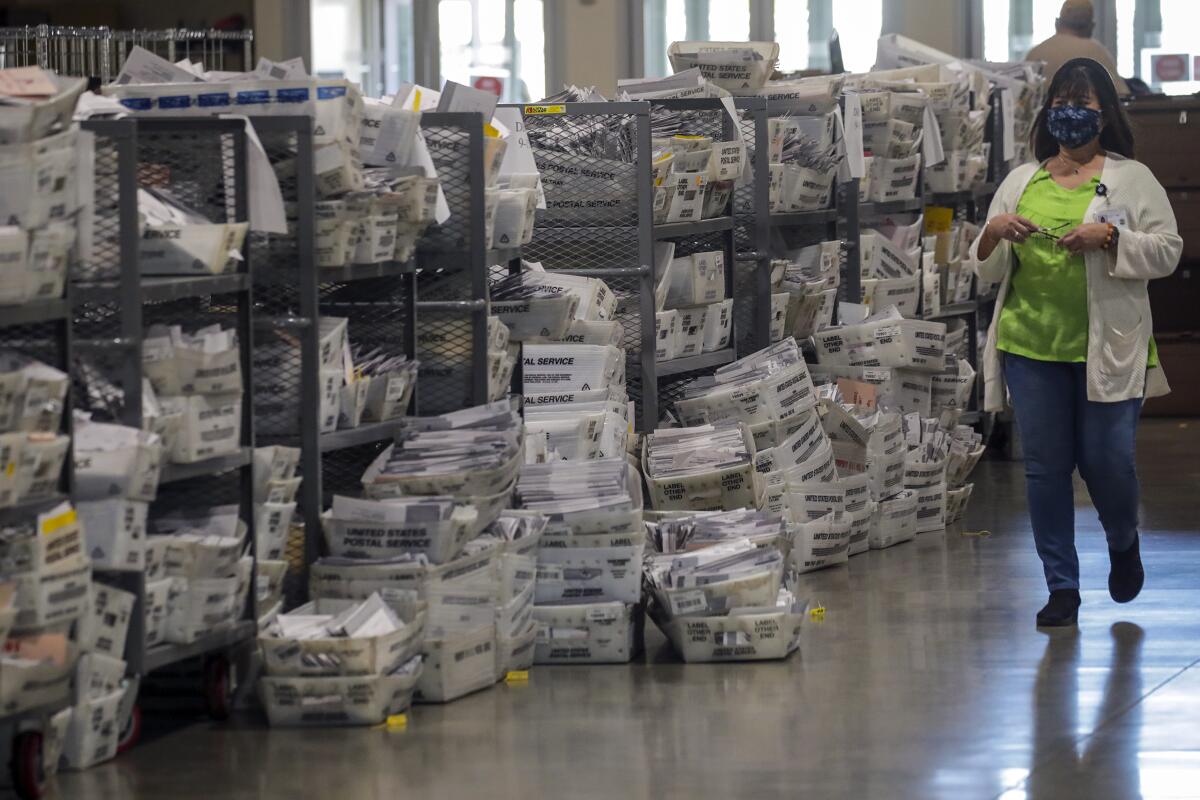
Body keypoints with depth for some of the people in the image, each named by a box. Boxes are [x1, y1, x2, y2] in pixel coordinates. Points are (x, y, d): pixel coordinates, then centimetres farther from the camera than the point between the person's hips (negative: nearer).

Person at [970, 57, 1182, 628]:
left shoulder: (1132, 179, 4)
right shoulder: (1021, 182, 13)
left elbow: (1167, 252, -2)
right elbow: (985, 269, 15)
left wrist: (1108, 237, -17)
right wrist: (994, 232, -7)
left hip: (1107, 348, -3)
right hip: (1031, 346, 3)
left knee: (1106, 461, -3)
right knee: (1045, 468, 2)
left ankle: (1124, 544, 30)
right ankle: (1062, 587, 11)